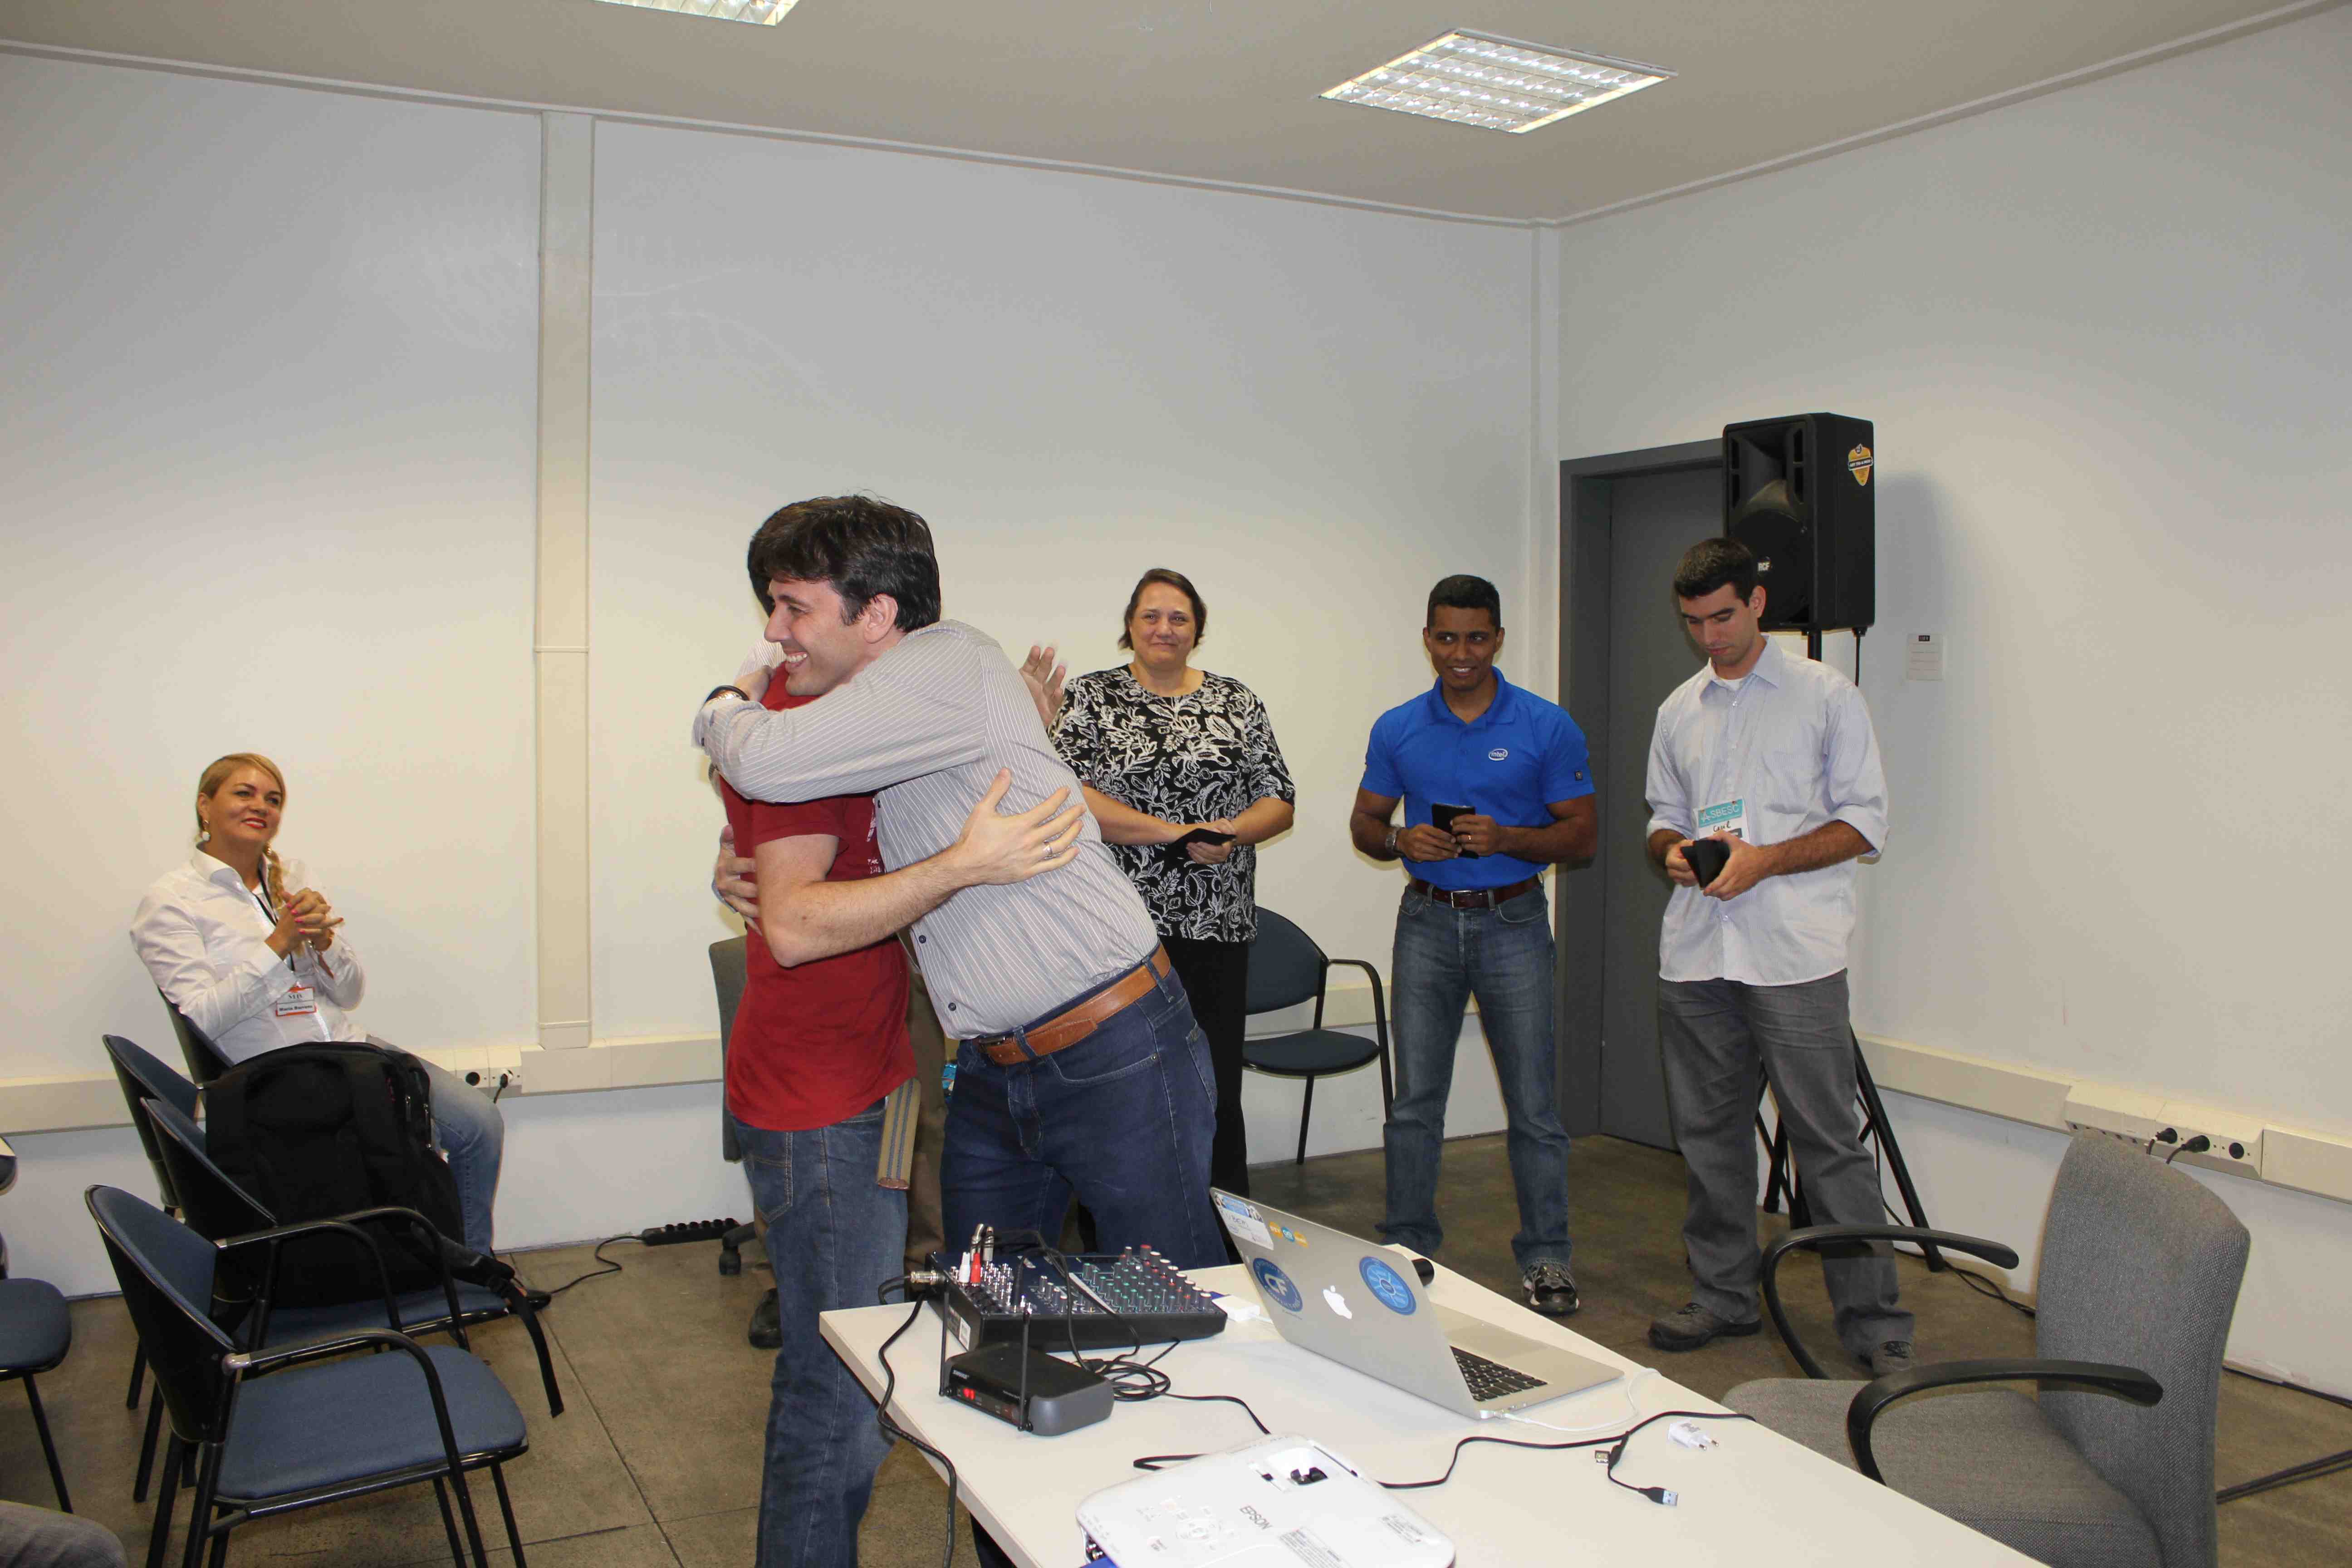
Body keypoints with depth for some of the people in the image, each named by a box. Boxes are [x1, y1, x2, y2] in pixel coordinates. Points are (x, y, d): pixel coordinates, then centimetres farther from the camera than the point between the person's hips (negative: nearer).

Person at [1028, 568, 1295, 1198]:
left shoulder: (1236, 702, 13)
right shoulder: (1091, 697, 4)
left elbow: (1279, 802, 10)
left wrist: (1233, 832, -11)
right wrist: (1175, 833, -14)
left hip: (1216, 927, 2)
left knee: (1217, 1089, 4)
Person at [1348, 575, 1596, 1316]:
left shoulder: (1547, 727, -3)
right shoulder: (1397, 730, 4)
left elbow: (1581, 836, -3)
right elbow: (1364, 824, 11)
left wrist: (1505, 838, -20)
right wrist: (1401, 841, -11)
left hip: (1514, 922, -2)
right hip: (1427, 922, 2)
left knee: (1533, 1105, 1)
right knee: (1415, 1103, 6)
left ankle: (1545, 1258, 14)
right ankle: (1407, 1250, 18)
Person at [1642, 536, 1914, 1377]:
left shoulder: (1825, 695, 2)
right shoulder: (1679, 710, 16)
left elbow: (1865, 821, -2)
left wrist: (1764, 860, -14)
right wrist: (1673, 849, -1)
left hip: (1794, 955, -5)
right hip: (1695, 952, 5)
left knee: (1829, 1139, -4)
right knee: (1709, 1131, 11)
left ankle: (1873, 1320, 5)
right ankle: (1723, 1296, 24)